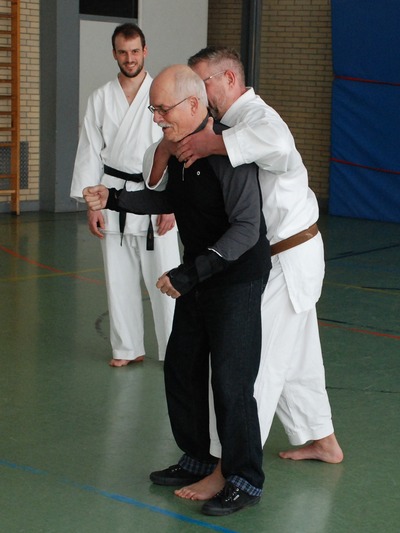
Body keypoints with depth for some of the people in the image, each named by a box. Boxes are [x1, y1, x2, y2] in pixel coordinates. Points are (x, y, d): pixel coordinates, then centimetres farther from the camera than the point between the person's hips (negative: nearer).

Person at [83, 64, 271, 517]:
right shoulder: (176, 148, 4)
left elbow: (246, 229, -27)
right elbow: (166, 201, 20)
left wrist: (191, 273, -30)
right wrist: (113, 200, 7)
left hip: (237, 280, -9)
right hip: (197, 278, 9)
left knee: (230, 381, -6)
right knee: (181, 367, 16)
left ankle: (245, 480, 9)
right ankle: (197, 458, 33)